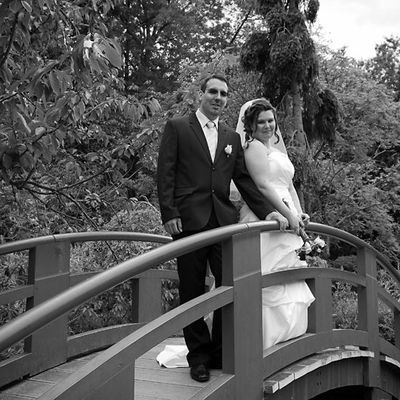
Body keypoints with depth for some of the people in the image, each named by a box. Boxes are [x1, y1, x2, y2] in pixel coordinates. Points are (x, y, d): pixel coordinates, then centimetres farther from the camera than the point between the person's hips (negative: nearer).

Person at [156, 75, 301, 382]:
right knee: (192, 291, 4)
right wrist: (169, 213, -10)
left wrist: (269, 212, 6)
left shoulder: (232, 137, 18)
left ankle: (222, 354, 17)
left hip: (224, 220, 4)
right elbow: (165, 173, 0)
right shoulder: (177, 128, 7)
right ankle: (199, 357, 16)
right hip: (189, 220, -3)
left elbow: (245, 181, 16)